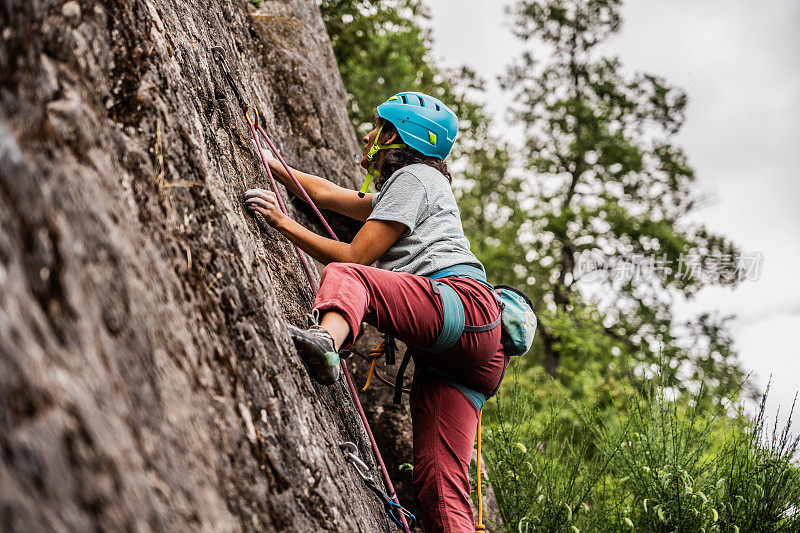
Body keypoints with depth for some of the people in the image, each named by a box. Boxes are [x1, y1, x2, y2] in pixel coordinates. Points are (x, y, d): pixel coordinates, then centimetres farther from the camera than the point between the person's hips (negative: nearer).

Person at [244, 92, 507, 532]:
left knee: (344, 276, -27)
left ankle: (327, 340, -59)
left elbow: (353, 257, 0)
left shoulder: (414, 176, 10)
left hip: (461, 301, -9)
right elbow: (325, 193, 41)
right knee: (439, 488, -4)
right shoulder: (405, 187, 38)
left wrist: (284, 223, 4)